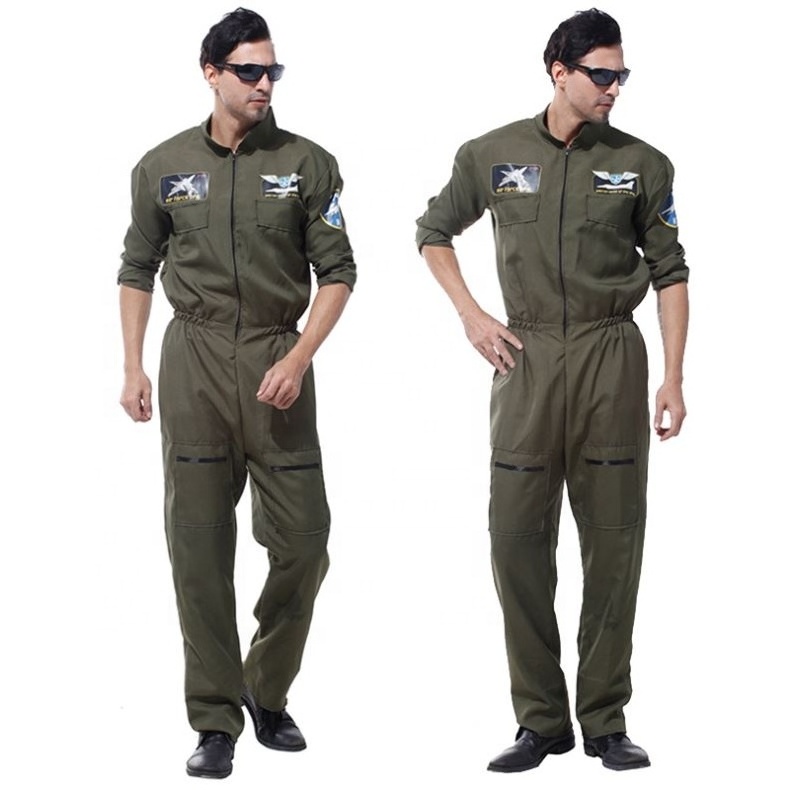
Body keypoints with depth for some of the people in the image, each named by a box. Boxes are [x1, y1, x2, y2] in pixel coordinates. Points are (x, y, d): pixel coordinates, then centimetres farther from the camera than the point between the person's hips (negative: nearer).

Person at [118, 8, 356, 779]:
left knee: (303, 541, -1)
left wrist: (298, 360, -11)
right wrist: (132, 369, 5)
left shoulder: (306, 163, 1)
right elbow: (137, 270, 13)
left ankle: (267, 692, 22)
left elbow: (336, 273, 1)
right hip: (193, 359, 0)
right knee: (199, 546, 0)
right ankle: (215, 721, 8)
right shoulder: (163, 166, 5)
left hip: (276, 359, 0)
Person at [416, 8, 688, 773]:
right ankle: (541, 720, 10)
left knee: (613, 541, 2)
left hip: (612, 356, 0)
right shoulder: (492, 155, 2)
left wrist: (674, 379, -1)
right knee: (518, 537, -1)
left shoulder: (641, 164, 1)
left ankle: (605, 722, 11)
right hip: (526, 358, 1)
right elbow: (434, 232, 17)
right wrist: (471, 315, 4)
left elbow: (669, 273, 6)